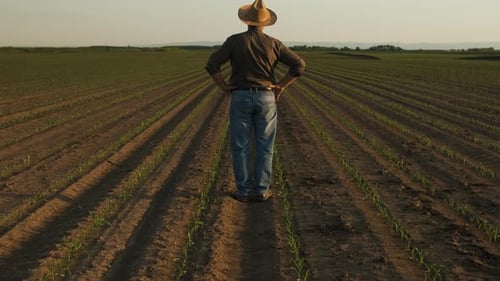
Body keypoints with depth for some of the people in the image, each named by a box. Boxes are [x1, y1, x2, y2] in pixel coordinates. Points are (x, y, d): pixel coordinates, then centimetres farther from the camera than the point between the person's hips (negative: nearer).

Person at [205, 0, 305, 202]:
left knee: (240, 147, 7)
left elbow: (211, 65, -10)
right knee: (264, 147, 8)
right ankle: (261, 190, 9)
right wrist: (281, 86, 3)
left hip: (240, 98, -1)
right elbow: (299, 65, -4)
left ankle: (244, 191, 7)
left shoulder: (234, 41, -3)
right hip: (266, 99, 1)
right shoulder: (273, 44, 0)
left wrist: (224, 87, 1)